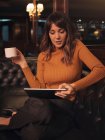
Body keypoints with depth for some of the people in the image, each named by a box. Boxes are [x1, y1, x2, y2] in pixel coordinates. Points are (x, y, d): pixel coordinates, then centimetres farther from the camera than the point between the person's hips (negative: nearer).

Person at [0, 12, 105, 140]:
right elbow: (38, 89, 8)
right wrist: (23, 65, 3)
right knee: (39, 107, -42)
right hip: (44, 102, 2)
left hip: (65, 105, -2)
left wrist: (74, 87, -24)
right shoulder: (43, 56, 15)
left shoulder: (76, 47, 5)